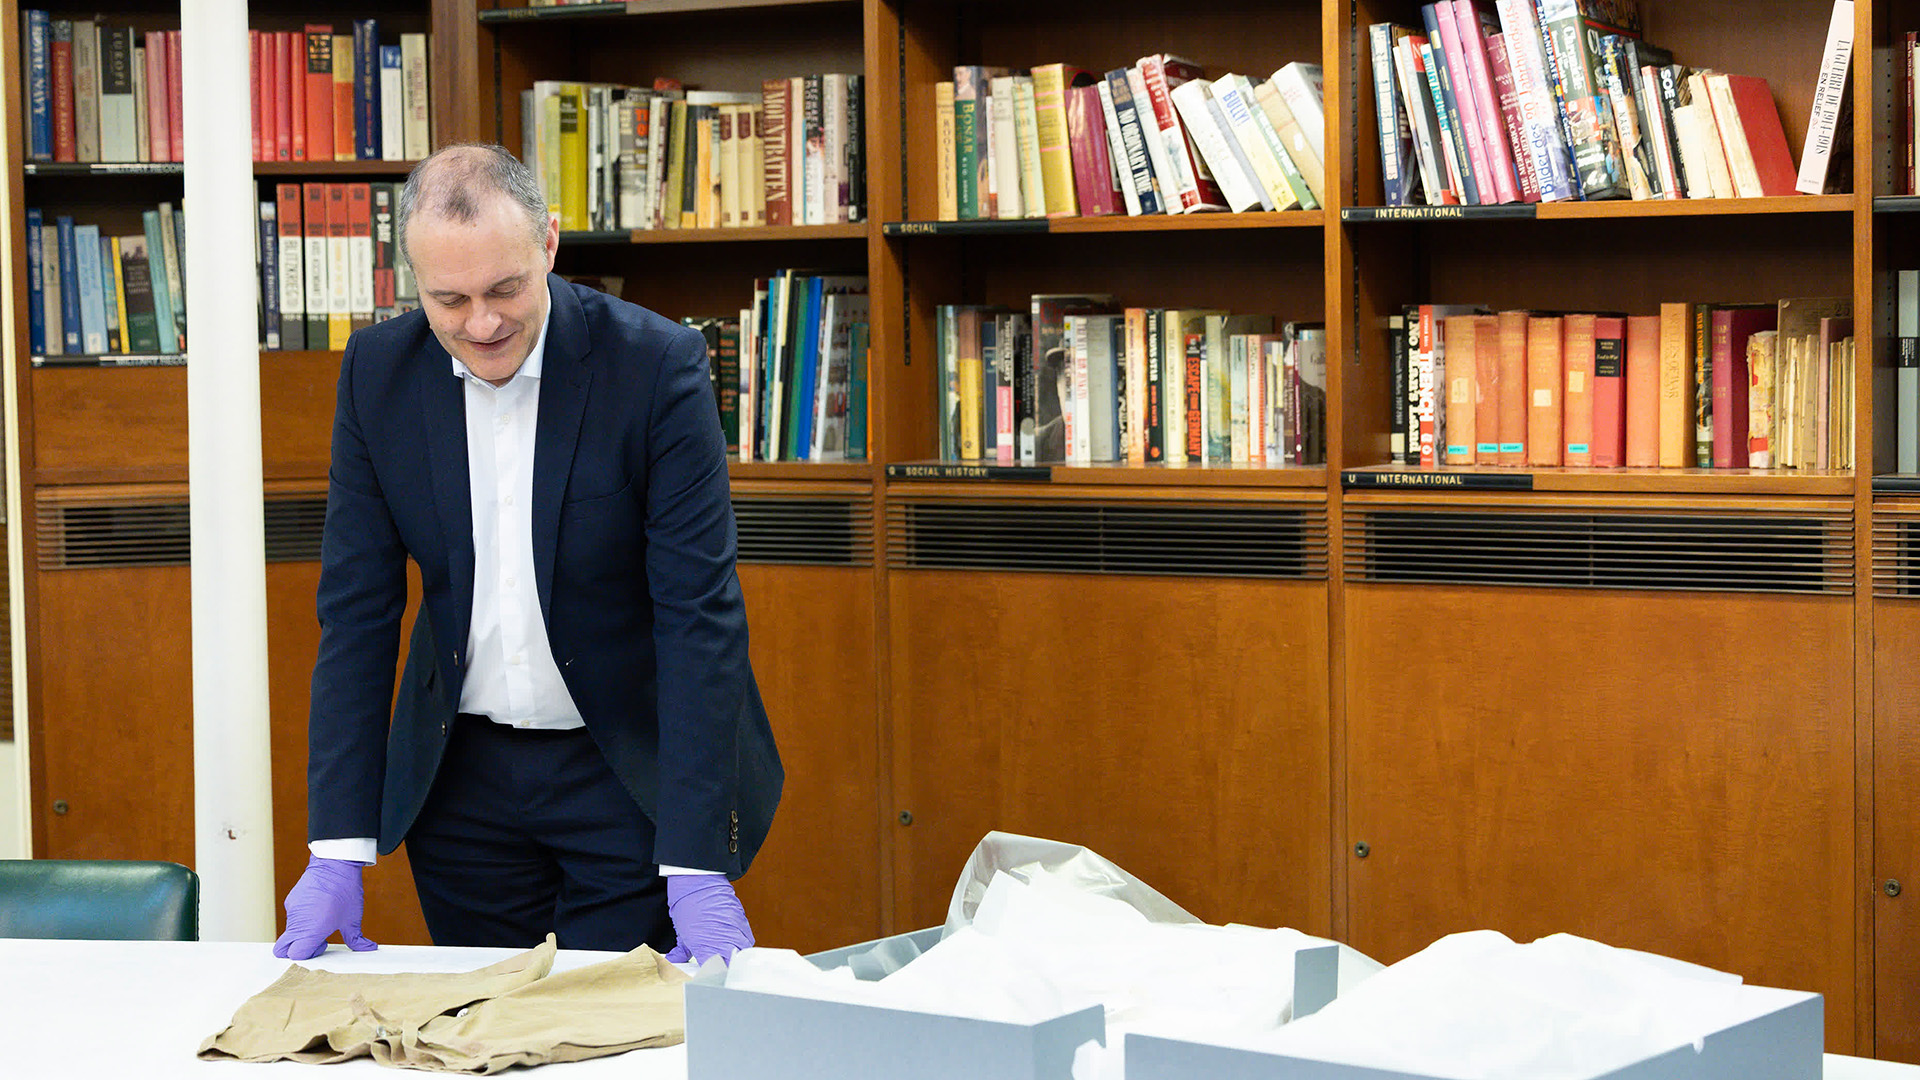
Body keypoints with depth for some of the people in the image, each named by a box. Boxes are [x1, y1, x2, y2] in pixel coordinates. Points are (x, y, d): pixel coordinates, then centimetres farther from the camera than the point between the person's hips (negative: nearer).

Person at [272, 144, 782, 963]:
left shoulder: (656, 364, -16)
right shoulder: (378, 372, -6)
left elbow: (699, 612, -18)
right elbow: (357, 609, -3)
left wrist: (699, 866, -23)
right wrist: (337, 852, -9)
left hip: (629, 774, -3)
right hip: (462, 773, 3)